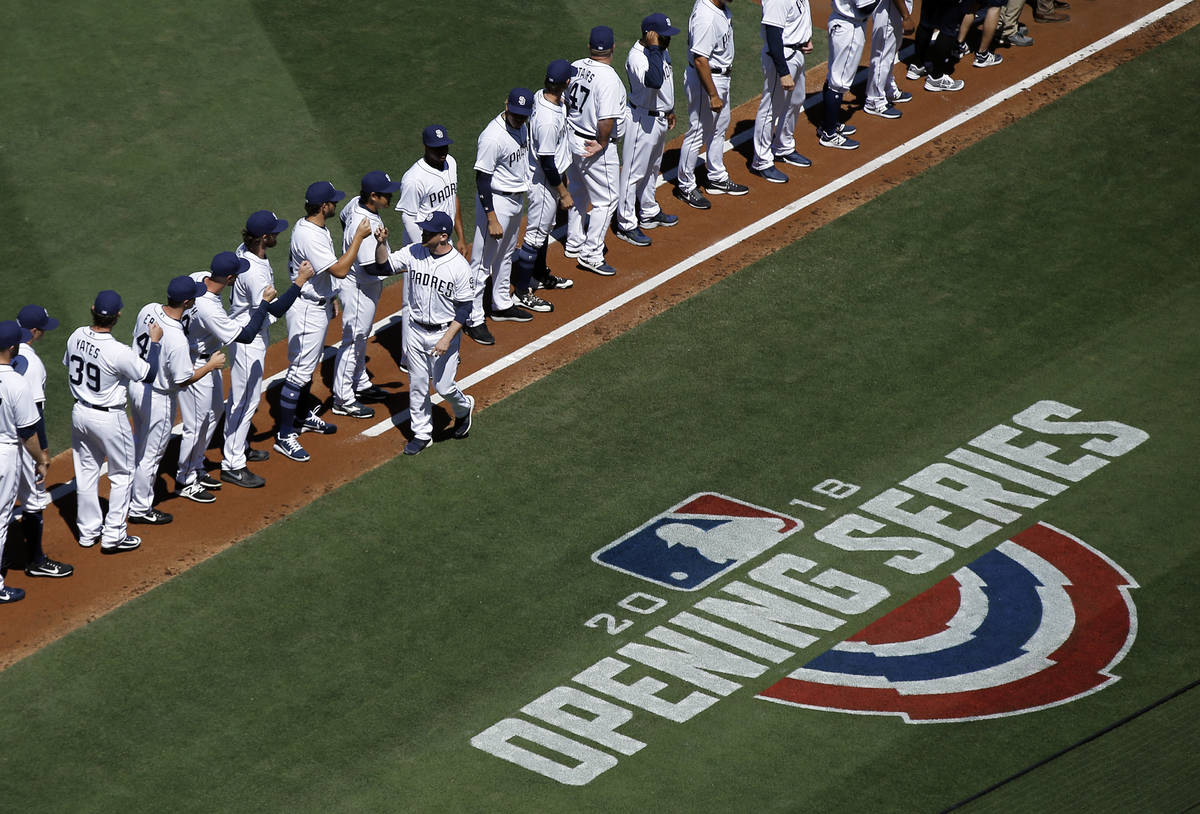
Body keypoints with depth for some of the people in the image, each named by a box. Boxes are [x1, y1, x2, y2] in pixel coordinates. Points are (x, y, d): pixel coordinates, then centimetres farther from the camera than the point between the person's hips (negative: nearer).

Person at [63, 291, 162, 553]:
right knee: (122, 475, 12)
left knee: (86, 472, 19)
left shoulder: (77, 336, -10)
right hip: (109, 418, -6)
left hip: (80, 412, 6)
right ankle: (113, 536, 14)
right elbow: (149, 374, -16)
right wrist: (155, 342, -4)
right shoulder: (119, 352, -29)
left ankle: (88, 531, 31)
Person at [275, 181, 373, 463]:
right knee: (300, 370, -6)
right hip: (307, 310, -10)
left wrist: (329, 298, 24)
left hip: (318, 304, 10)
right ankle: (284, 435, -3)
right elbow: (340, 270, -31)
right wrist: (358, 237, -24)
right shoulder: (309, 236, -29)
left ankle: (305, 416, 41)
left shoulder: (310, 225, 4)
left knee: (309, 365, 24)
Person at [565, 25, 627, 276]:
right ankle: (591, 254, 5)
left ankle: (574, 243, 38)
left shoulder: (576, 67, -2)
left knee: (578, 193, 24)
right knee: (606, 199, 4)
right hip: (596, 146, -8)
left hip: (573, 140, 8)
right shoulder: (608, 78, -25)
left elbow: (566, 102, 10)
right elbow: (606, 120, -29)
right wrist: (602, 144, -13)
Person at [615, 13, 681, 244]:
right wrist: (654, 48, -40)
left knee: (652, 168, 24)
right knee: (634, 172, 0)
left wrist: (670, 109, 27)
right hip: (643, 120, -10)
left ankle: (649, 213, 39)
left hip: (660, 118, 10)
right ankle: (626, 225, 8)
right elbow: (654, 81, -47)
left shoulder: (662, 50, 2)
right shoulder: (637, 57, -28)